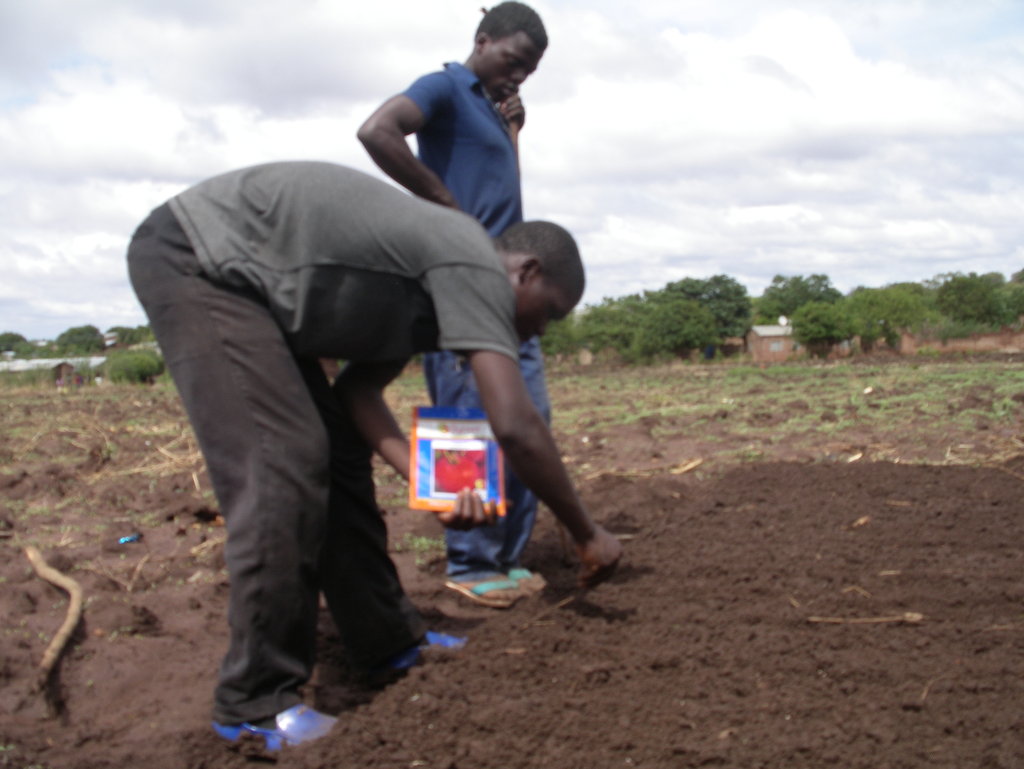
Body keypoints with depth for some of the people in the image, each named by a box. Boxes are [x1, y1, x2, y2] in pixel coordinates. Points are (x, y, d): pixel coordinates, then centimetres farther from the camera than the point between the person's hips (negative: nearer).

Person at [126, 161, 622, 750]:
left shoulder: (430, 288, 11)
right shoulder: (475, 266, -18)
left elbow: (359, 390, 7)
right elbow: (516, 426, -25)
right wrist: (587, 535, -12)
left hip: (242, 279, 10)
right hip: (195, 257, -10)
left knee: (338, 449, 9)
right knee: (286, 462, -17)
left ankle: (387, 638, 21)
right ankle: (256, 706, -8)